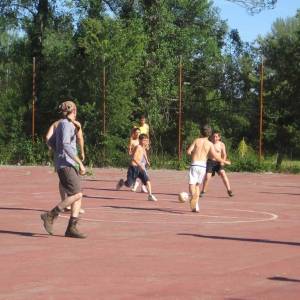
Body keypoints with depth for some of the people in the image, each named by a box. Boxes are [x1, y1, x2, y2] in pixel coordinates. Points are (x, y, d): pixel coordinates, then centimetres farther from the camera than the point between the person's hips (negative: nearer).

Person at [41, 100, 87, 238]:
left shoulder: (61, 124, 17)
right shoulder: (66, 124, -11)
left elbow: (50, 142, 27)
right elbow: (65, 145, -22)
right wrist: (80, 163, -21)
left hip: (69, 165, 10)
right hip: (66, 165, -10)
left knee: (78, 196, 3)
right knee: (76, 194, -16)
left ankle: (71, 228, 0)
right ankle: (50, 215, -12)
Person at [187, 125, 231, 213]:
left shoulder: (197, 140, 5)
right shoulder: (210, 144, 4)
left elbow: (188, 152, -2)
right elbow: (215, 156, -5)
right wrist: (224, 161, 9)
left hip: (194, 165, -2)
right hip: (203, 166, 2)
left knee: (192, 184, -11)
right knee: (197, 185, 19)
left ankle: (193, 196, -46)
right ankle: (196, 207, 14)